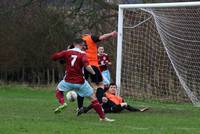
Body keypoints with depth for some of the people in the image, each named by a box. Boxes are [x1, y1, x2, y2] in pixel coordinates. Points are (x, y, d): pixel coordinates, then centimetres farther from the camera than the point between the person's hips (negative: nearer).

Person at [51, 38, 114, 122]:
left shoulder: (67, 52, 3)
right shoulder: (82, 54, -7)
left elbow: (54, 57, 5)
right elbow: (86, 65, -26)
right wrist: (93, 72, -14)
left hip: (68, 80, 2)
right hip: (80, 82, -2)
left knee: (58, 90, 31)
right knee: (92, 97, 8)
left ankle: (62, 103, 2)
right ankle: (103, 117, 5)